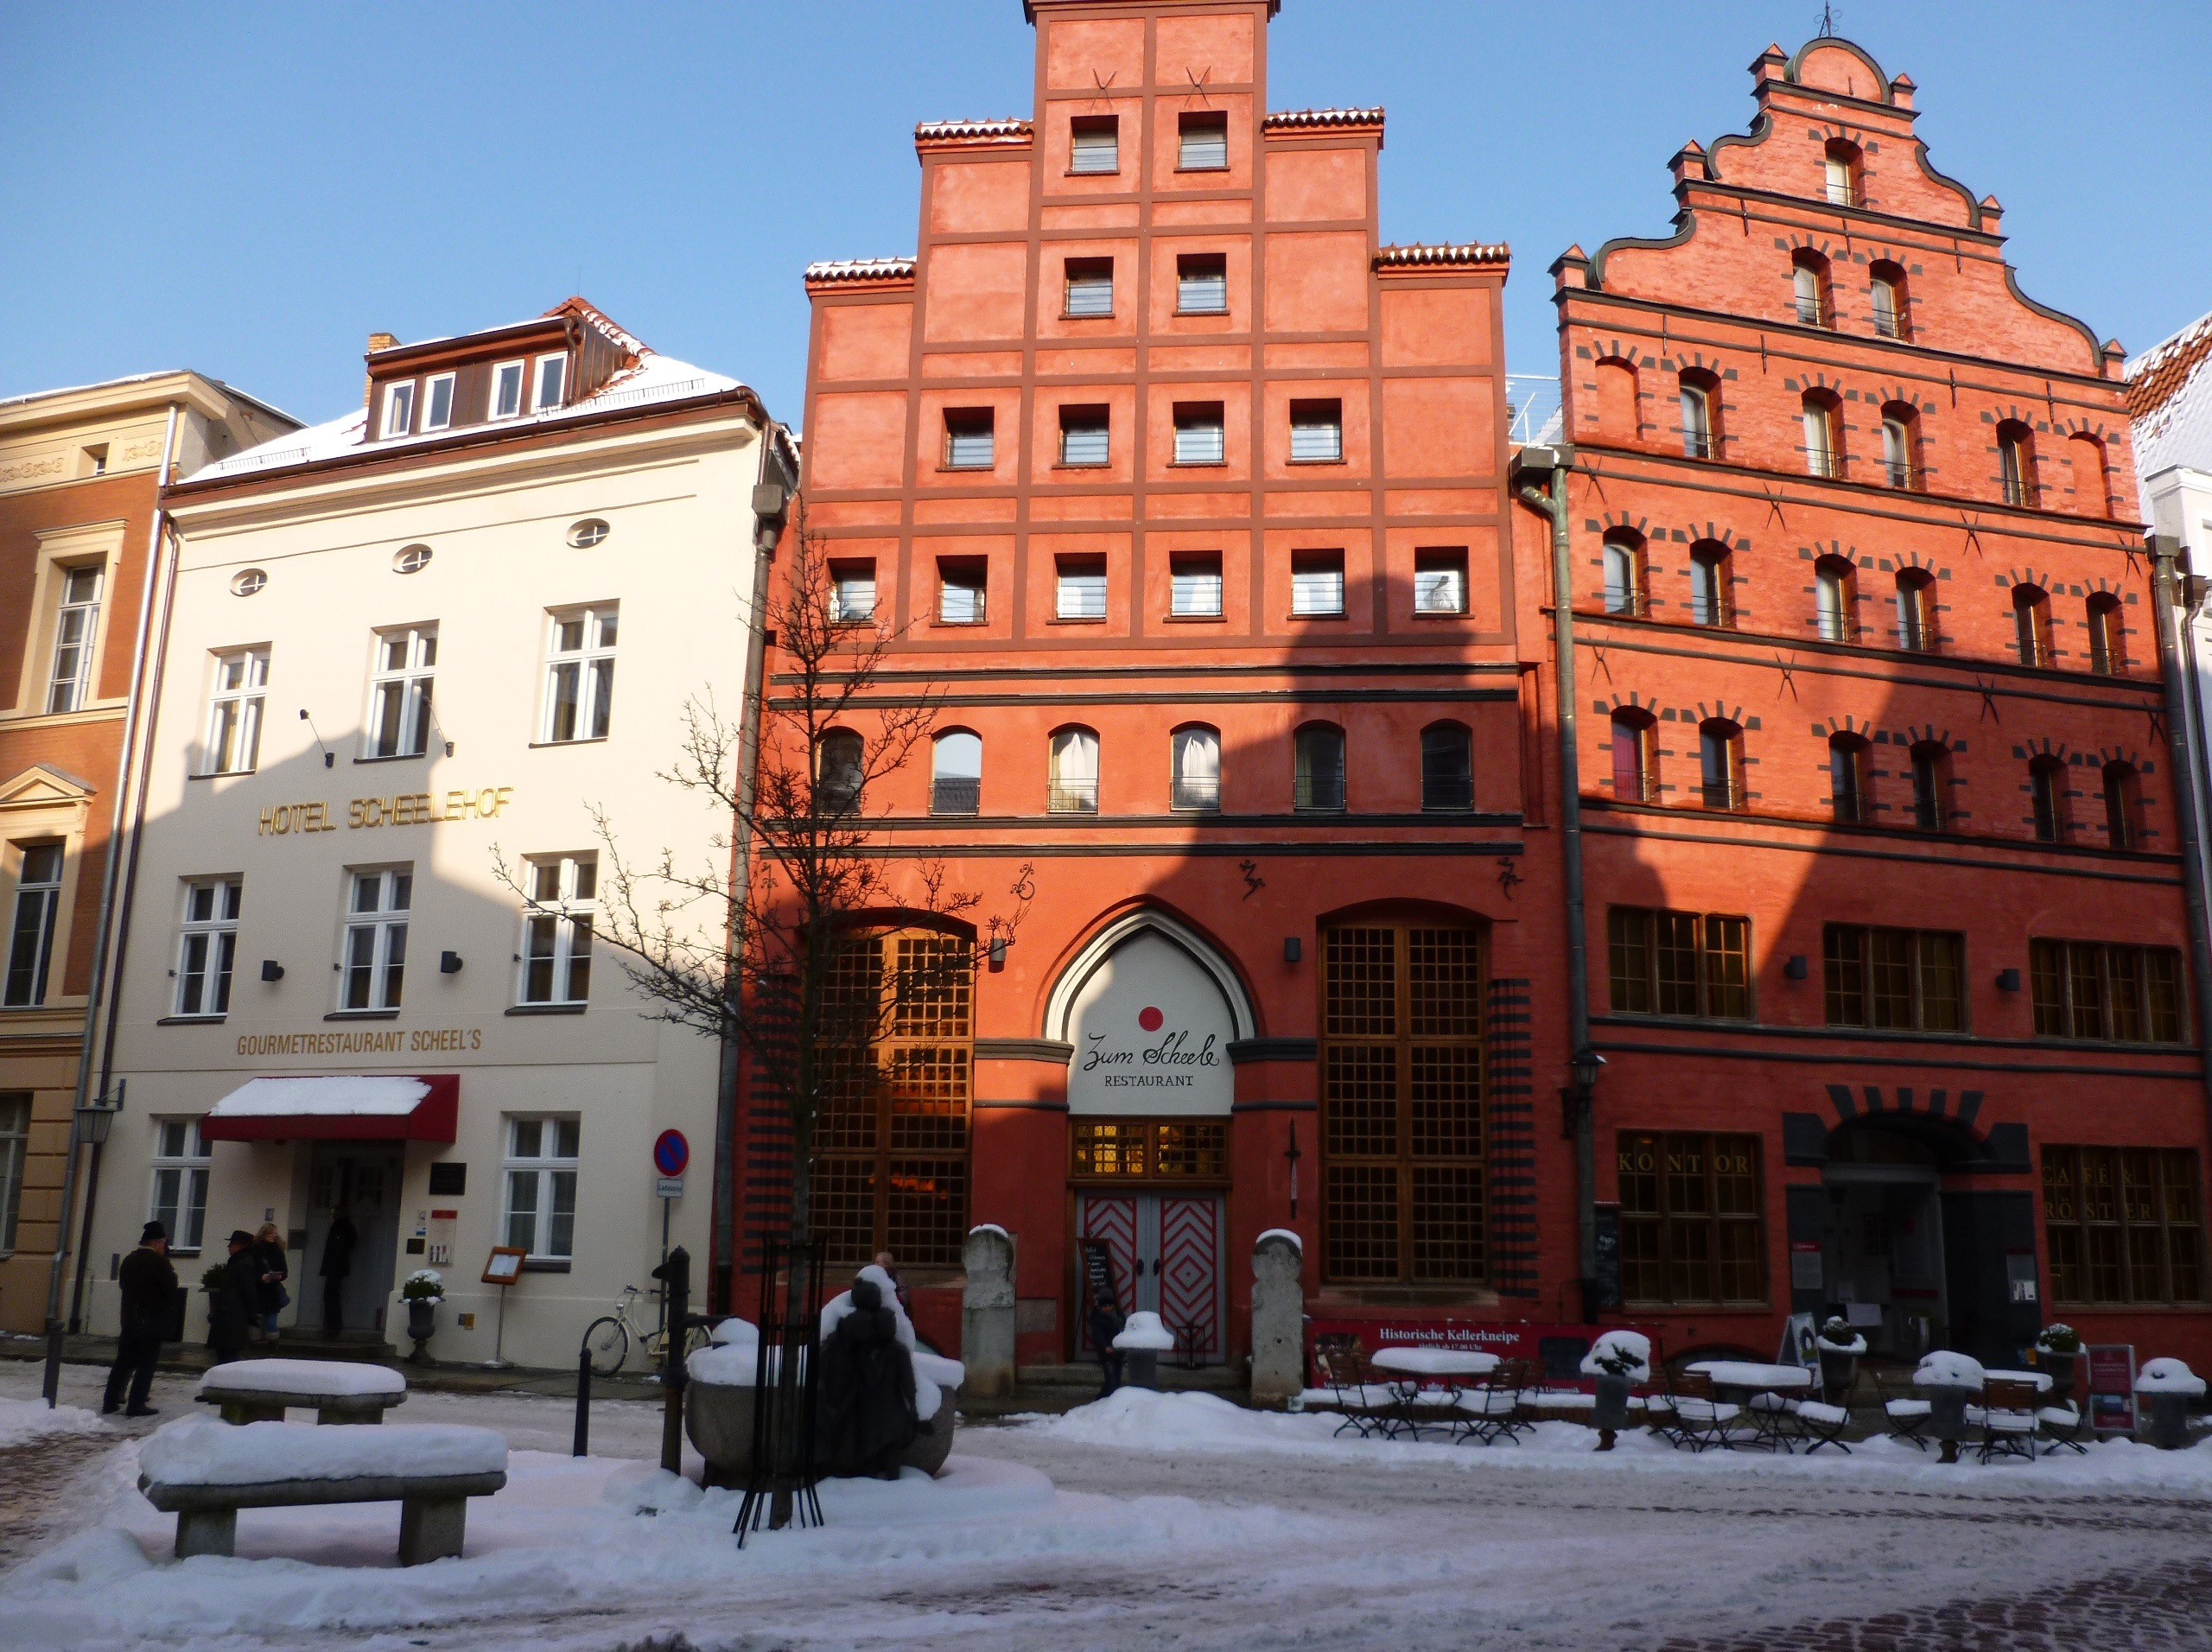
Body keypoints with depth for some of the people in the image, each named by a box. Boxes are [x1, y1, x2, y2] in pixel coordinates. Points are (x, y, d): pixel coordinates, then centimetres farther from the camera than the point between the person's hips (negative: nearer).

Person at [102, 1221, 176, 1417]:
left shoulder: (129, 1260, 9)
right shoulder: (159, 1262, -15)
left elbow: (123, 1284, 15)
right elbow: (171, 1289, -13)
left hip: (129, 1318, 7)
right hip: (152, 1320, -7)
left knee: (123, 1362, 14)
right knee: (146, 1364, -2)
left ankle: (110, 1403, 17)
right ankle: (136, 1406, -3)